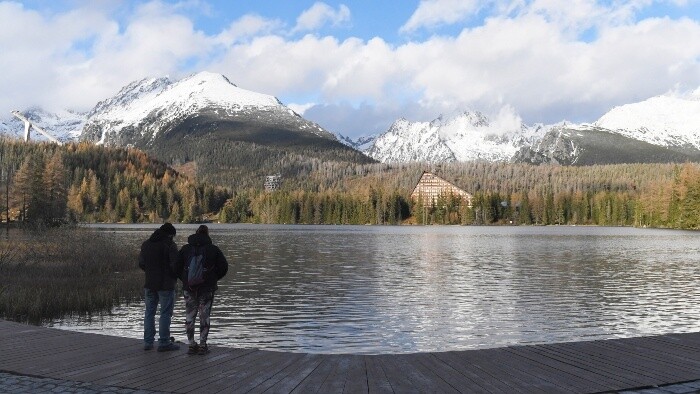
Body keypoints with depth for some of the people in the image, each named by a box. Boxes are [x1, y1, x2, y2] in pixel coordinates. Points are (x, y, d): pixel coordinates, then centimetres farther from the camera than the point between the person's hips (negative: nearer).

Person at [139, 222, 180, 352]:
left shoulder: (146, 244, 10)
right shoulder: (170, 244, -12)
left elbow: (141, 263, 13)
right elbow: (175, 264, -16)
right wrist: (175, 277, 1)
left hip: (149, 284, 6)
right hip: (166, 285, -6)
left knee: (149, 312, 14)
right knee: (165, 313, 0)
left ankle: (148, 342, 18)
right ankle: (164, 342, 2)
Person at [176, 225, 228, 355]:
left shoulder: (185, 249, 4)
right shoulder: (213, 249, -2)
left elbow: (177, 267, 4)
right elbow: (223, 267, -3)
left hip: (189, 287, 2)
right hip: (207, 288, -2)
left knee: (189, 316, 10)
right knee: (204, 317, 4)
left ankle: (191, 344, 11)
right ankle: (202, 345, 5)